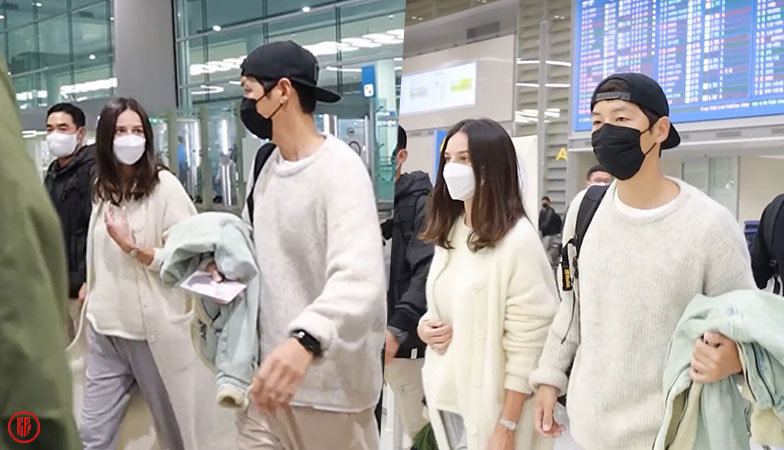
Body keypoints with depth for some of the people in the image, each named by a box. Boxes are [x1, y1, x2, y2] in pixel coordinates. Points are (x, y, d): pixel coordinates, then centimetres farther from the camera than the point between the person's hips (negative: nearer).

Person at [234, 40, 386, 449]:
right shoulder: (269, 167, 8)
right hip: (269, 369, 7)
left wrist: (306, 339, -50)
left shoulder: (340, 168, -19)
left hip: (329, 382, -7)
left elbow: (359, 278, -33)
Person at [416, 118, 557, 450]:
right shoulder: (449, 232, 5)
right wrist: (425, 326, -4)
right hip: (448, 395, 6)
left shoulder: (518, 239, -15)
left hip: (491, 404, -6)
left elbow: (527, 344, -16)